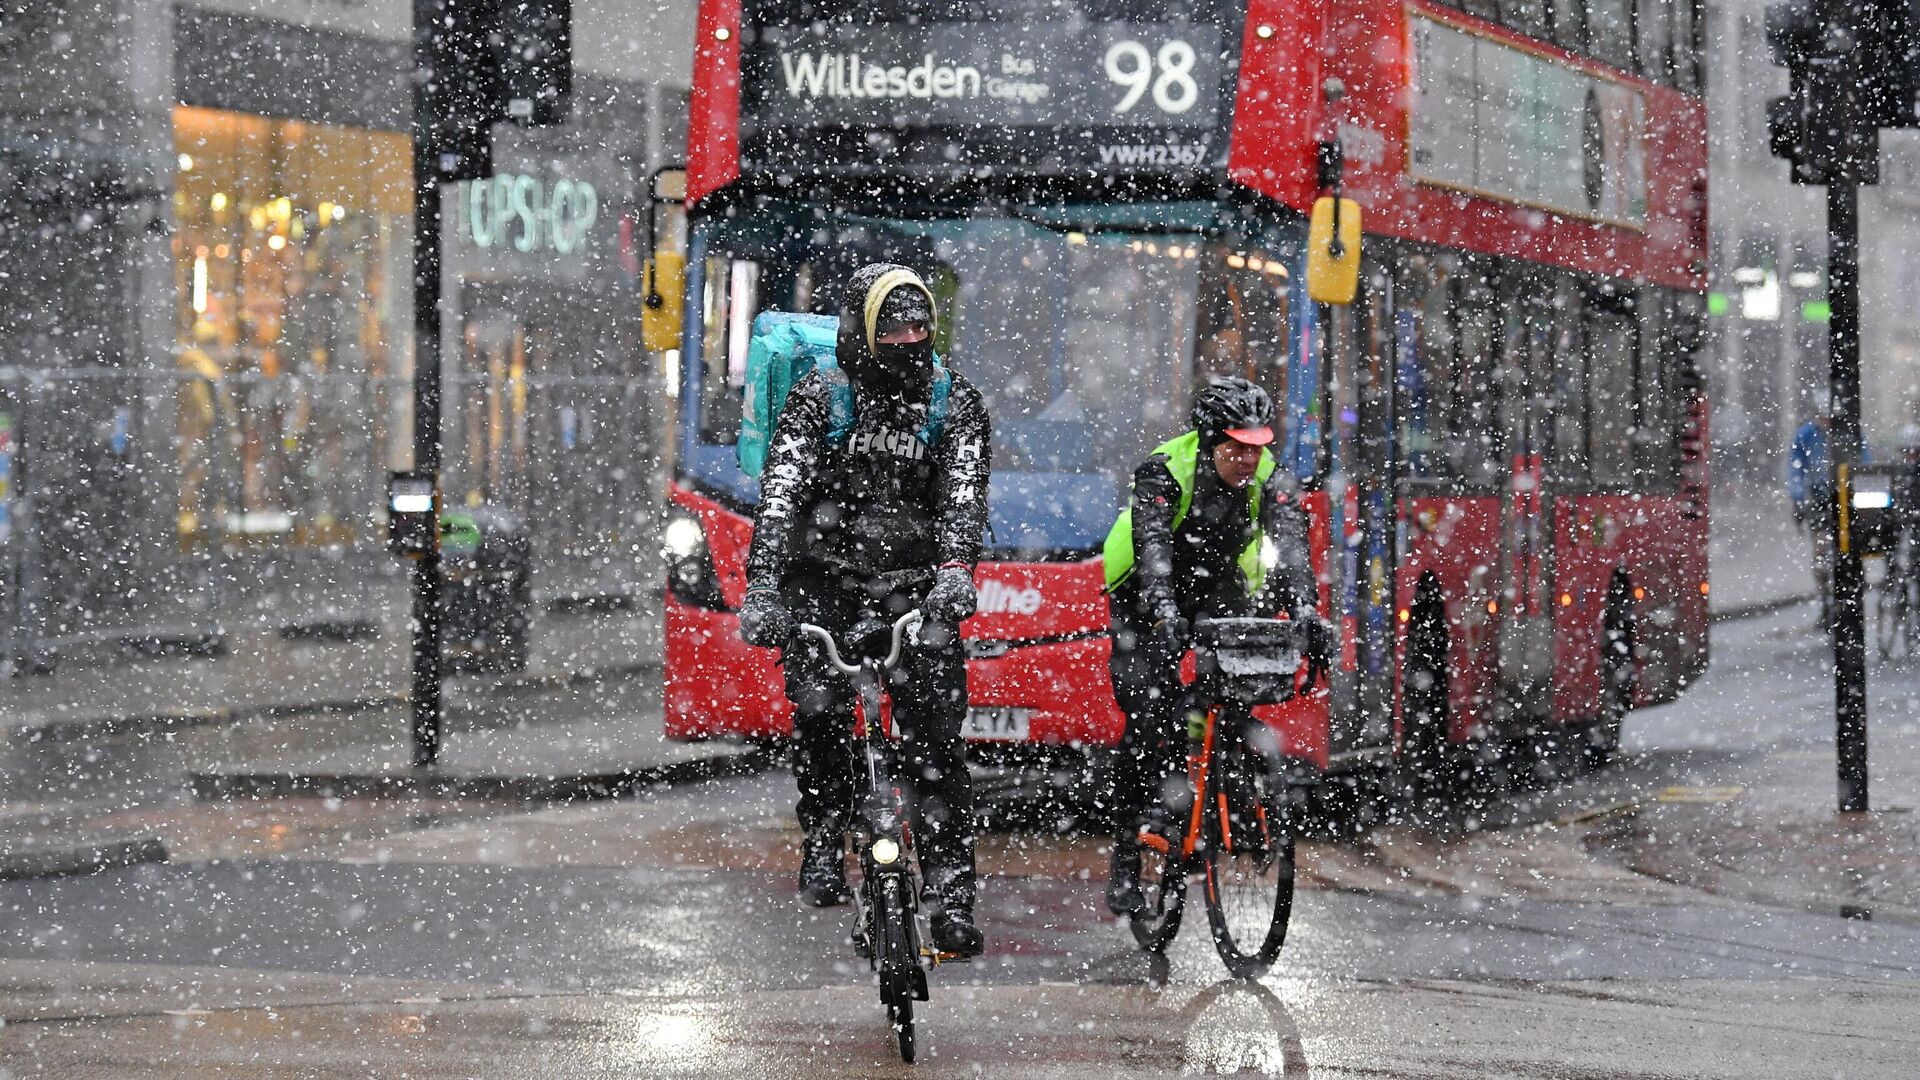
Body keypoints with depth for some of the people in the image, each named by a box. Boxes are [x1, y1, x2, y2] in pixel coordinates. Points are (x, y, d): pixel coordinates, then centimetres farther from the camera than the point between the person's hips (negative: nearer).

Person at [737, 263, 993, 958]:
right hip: (826, 584, 0)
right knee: (818, 713, -15)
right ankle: (823, 837, 12)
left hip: (914, 589, 0)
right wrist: (762, 586, -28)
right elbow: (780, 493, -14)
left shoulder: (955, 403, -1)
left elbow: (964, 497, -15)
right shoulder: (819, 398, -4)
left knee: (935, 738, -11)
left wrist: (955, 571, -35)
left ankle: (951, 893, -10)